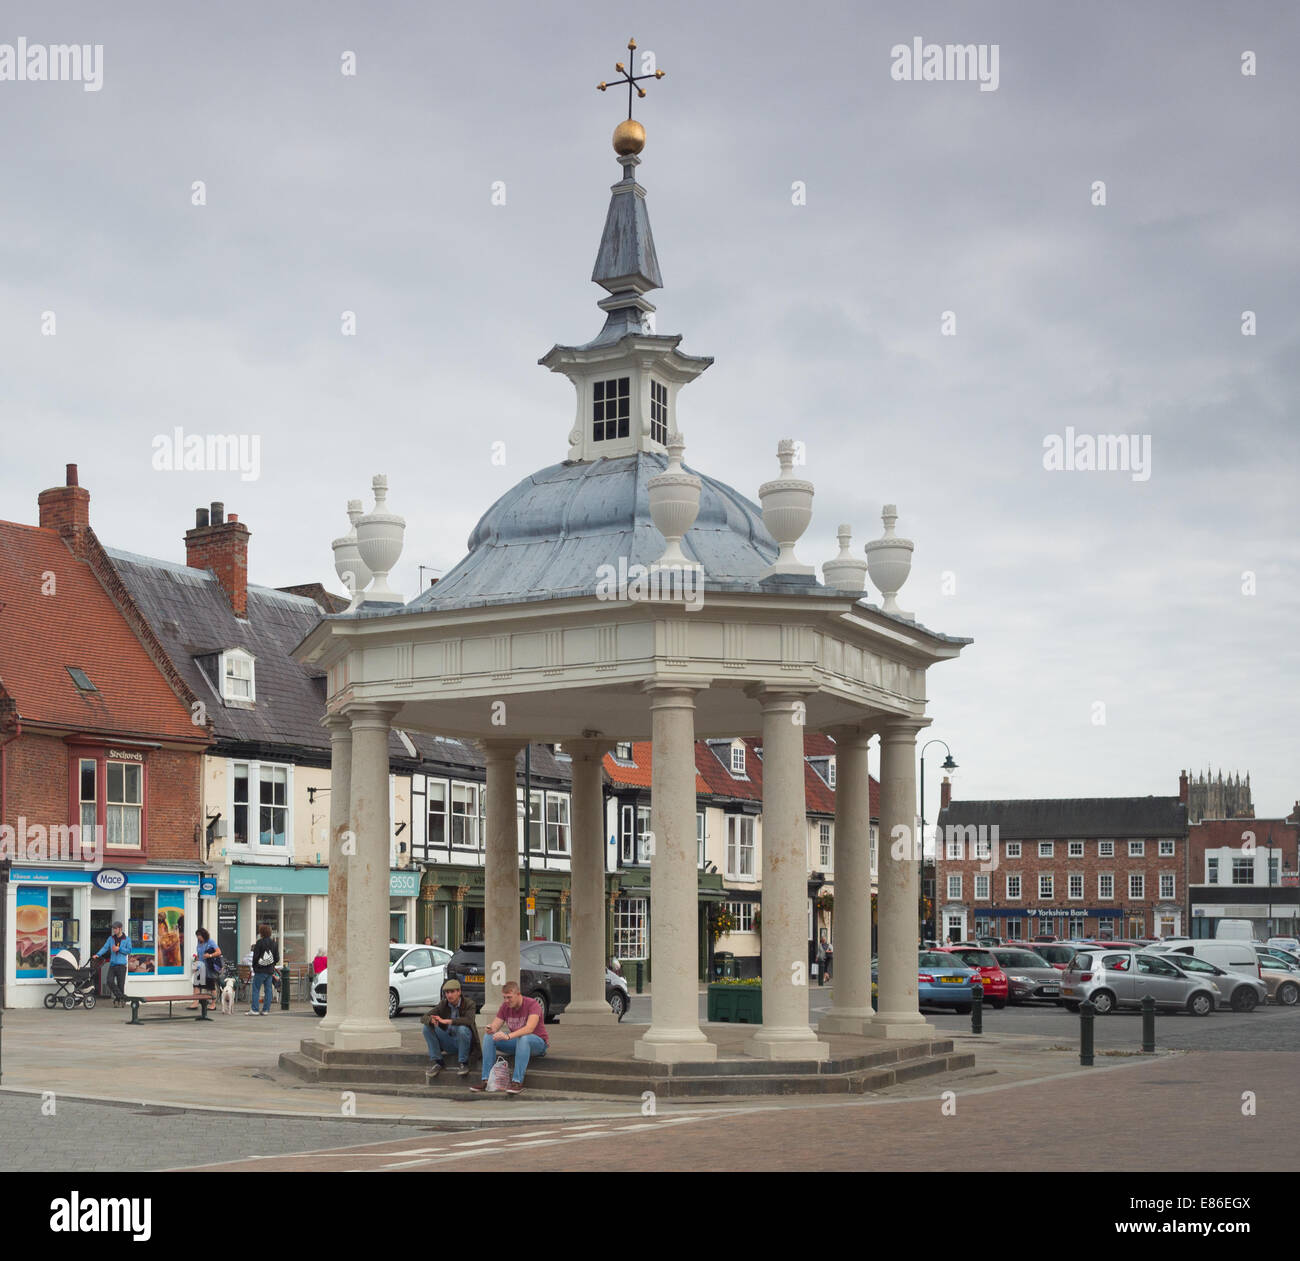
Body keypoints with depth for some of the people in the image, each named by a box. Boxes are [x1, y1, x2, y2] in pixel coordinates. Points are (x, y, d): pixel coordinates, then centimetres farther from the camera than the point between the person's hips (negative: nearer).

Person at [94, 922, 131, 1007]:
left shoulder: (127, 939, 4)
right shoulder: (111, 938, 11)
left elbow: (129, 951, -2)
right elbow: (105, 947, 2)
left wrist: (119, 949, -13)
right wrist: (98, 954, -13)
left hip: (121, 965, -3)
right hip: (112, 964, 3)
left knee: (120, 984, -3)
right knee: (110, 982, -12)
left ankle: (120, 999, 8)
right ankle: (121, 997, -2)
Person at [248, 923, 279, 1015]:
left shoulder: (259, 943, -10)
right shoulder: (274, 944, 5)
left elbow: (255, 957, -10)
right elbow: (277, 958, 7)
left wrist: (254, 966, 5)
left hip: (260, 970, -5)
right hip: (270, 971, 5)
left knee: (255, 989, 0)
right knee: (268, 990, 8)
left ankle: (254, 1010, -5)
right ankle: (266, 1010, 7)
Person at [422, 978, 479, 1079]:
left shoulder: (469, 1003, -11)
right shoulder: (443, 1004, 2)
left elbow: (469, 1020, -31)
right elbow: (425, 1017, -2)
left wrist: (446, 1021, -37)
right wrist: (431, 1020, -29)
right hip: (448, 1043, 4)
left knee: (462, 1029, -36)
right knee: (427, 1027, -14)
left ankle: (463, 1063, -18)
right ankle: (438, 1062, -8)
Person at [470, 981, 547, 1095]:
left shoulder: (532, 1004, -19)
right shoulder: (505, 1007, 1)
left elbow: (529, 1028, -34)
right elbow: (495, 1026, -3)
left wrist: (509, 1036, -47)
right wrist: (491, 1029, -30)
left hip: (538, 1042, -6)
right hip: (516, 1042, 6)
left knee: (523, 1038, -40)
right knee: (488, 1037, -13)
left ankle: (517, 1081, -41)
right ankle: (486, 1079, -17)